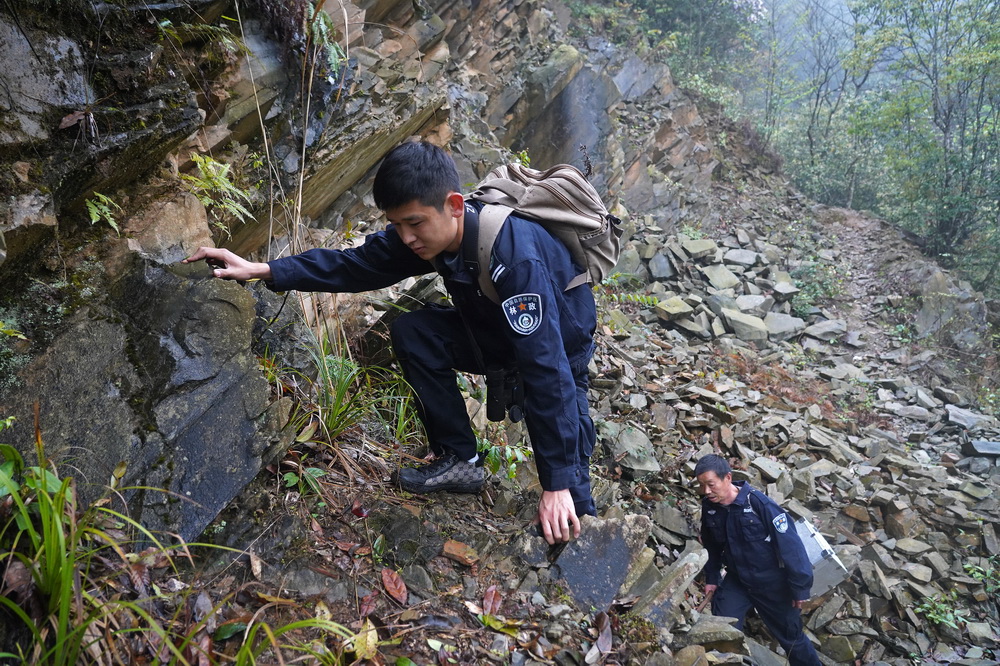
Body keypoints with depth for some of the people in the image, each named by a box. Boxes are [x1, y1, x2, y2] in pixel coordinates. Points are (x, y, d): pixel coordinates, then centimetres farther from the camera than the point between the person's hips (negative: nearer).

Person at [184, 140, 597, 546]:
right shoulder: (425, 234, -18)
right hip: (495, 328, 7)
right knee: (410, 333, -14)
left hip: (560, 342, -6)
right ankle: (459, 460, -5)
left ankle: (575, 516, -3)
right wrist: (262, 270, -17)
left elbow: (546, 367, -43)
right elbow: (353, 265, -6)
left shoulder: (516, 256, -40)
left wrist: (557, 483, -43)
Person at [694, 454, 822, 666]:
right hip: (736, 581, 4)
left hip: (772, 583, -4)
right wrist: (711, 578, 12)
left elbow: (789, 544, -22)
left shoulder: (758, 503, -27)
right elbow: (712, 545, 9)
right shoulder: (709, 507, -9)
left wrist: (800, 587, -19)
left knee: (792, 637, 14)